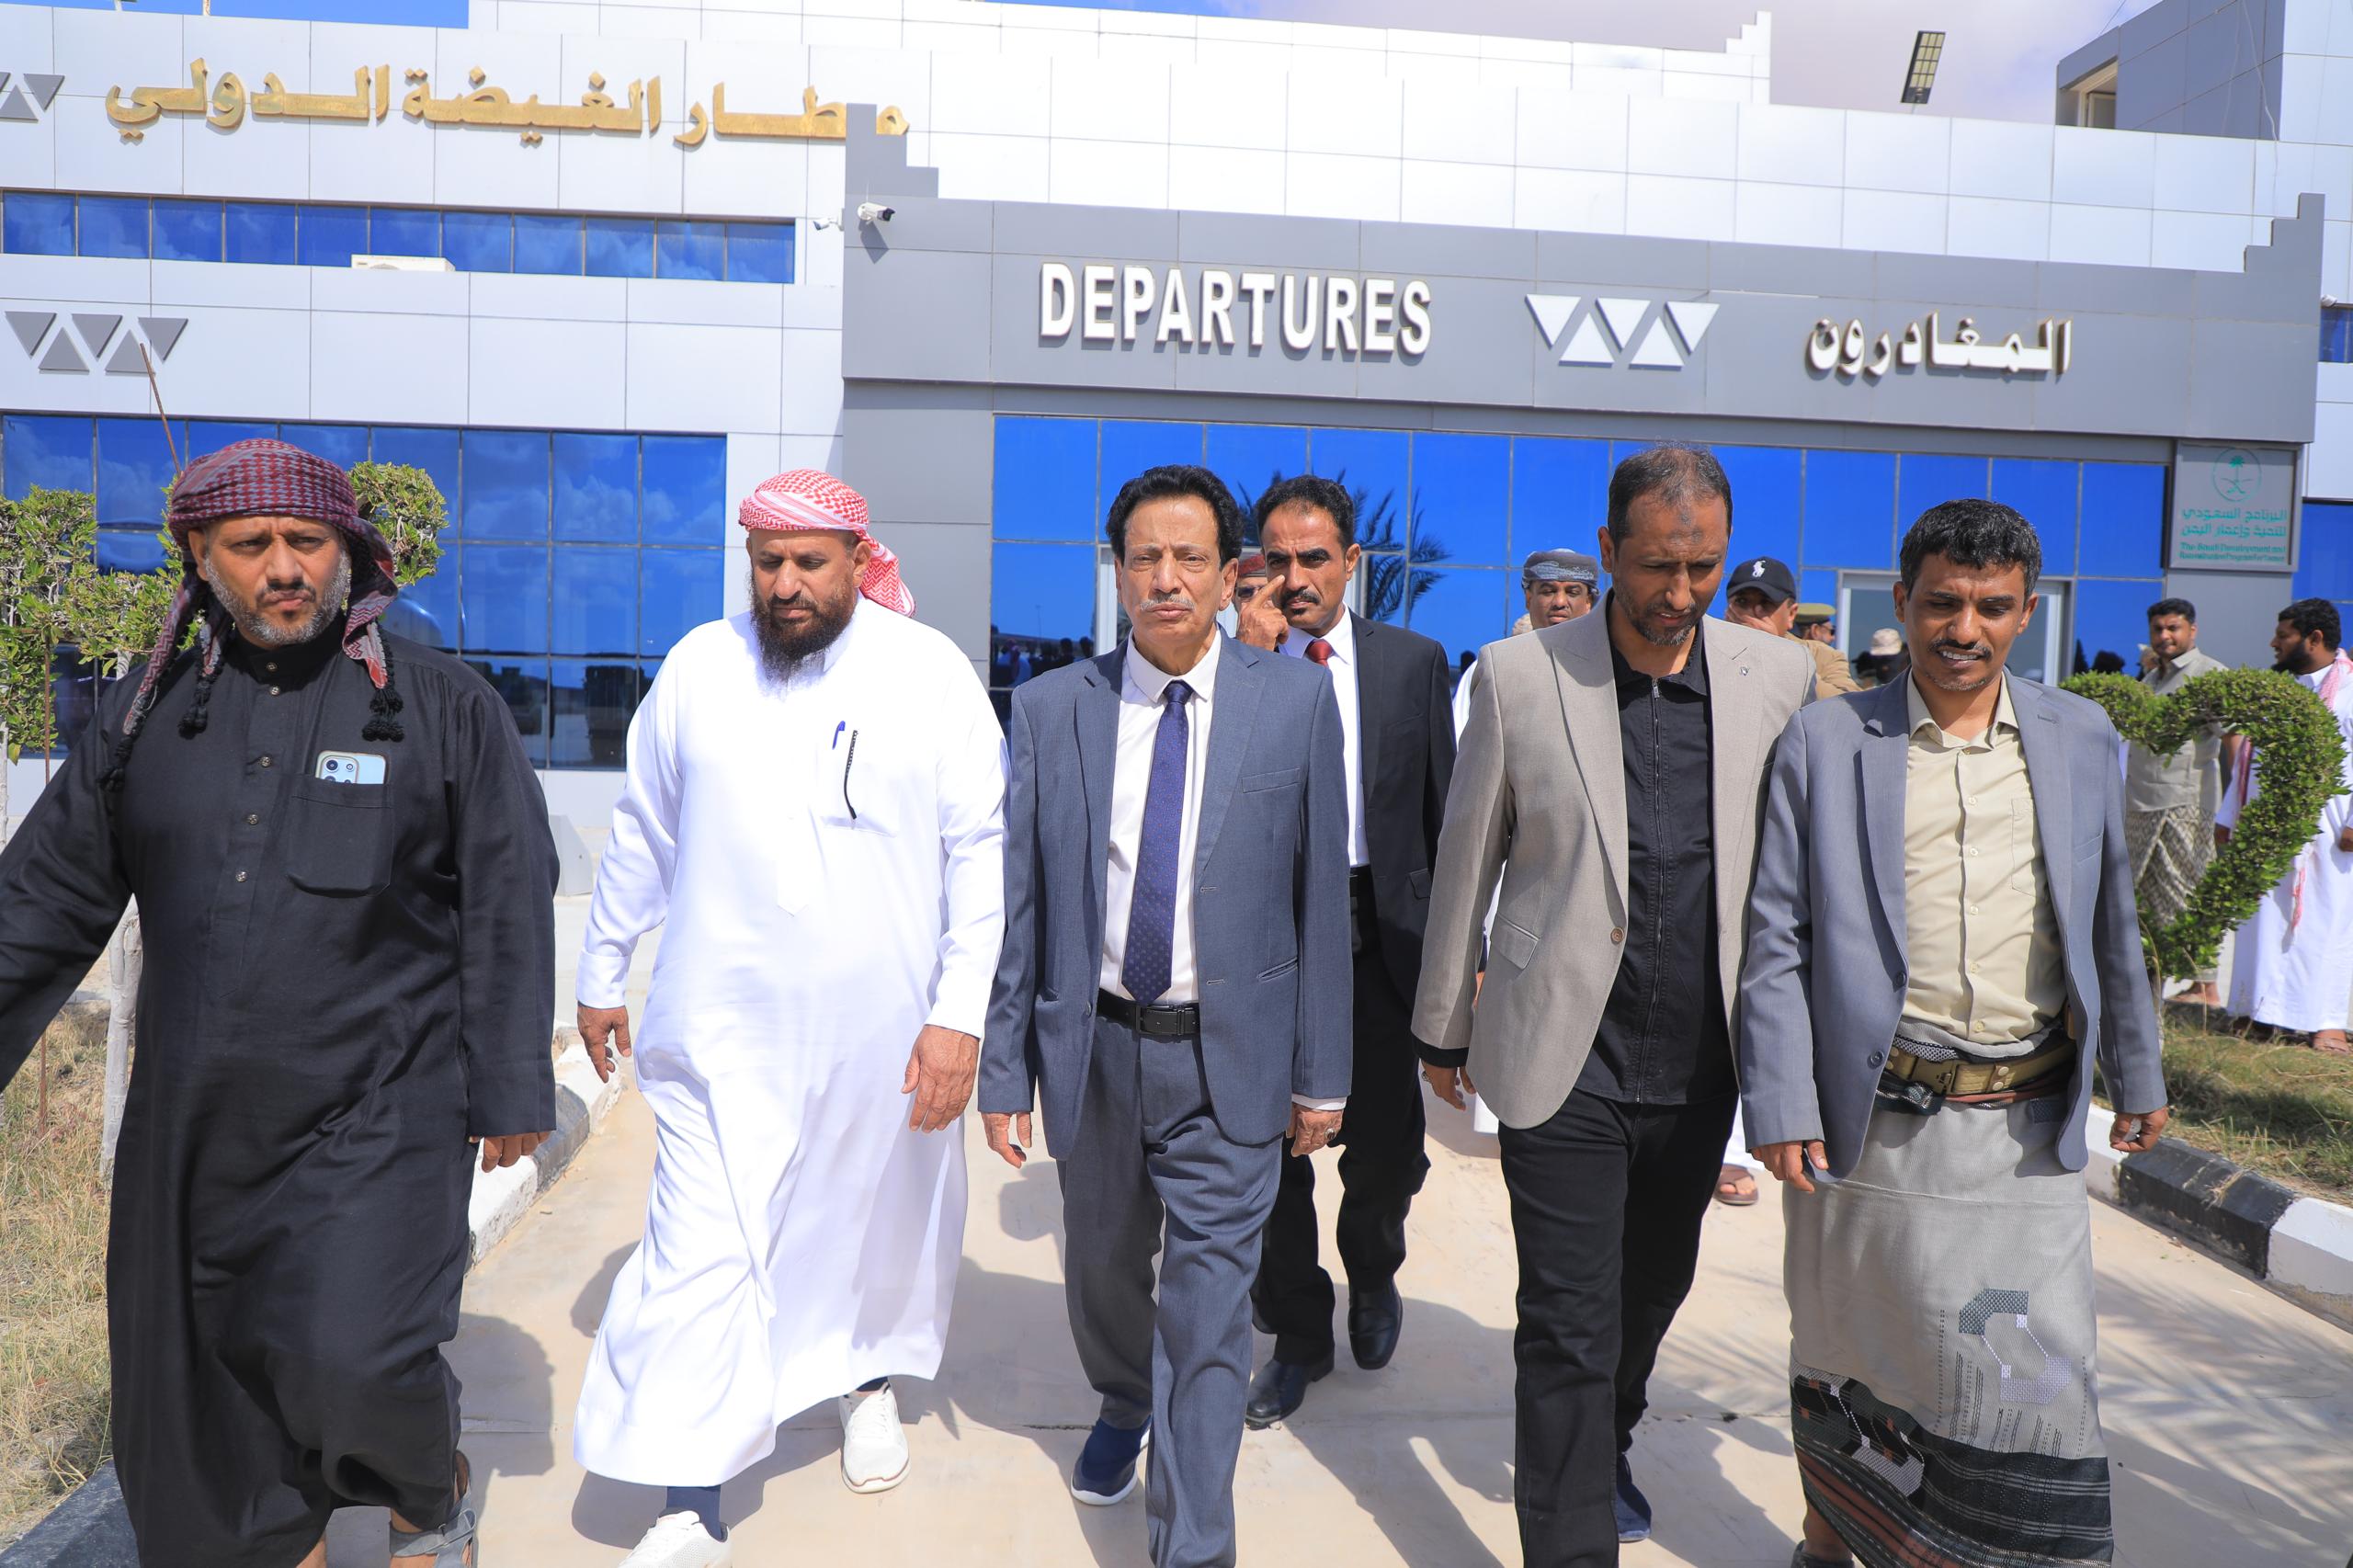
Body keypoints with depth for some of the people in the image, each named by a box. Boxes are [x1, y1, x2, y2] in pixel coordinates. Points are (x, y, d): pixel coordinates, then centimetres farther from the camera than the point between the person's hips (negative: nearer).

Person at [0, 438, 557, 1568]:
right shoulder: (148, 714, 7)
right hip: (197, 1120, 5)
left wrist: (510, 1090, -7)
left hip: (379, 1110, -4)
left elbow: (507, 907, -5)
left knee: (351, 1358, -14)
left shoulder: (443, 706, -4)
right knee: (201, 1381, 13)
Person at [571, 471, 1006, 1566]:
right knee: (701, 1252, -1)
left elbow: (979, 850, -7)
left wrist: (959, 1015, -12)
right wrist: (602, 973, 14)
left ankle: (873, 1379, 49)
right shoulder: (699, 666, -1)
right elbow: (643, 833, 9)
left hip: (885, 1031, 0)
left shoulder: (930, 672, -7)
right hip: (725, 1026, 1)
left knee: (880, 1225, 19)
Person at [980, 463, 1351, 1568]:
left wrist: (1322, 1071, 0)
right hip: (1095, 1048, 3)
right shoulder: (1050, 707, -2)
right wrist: (1003, 1067, -1)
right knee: (1102, 1269, 23)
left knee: (1208, 1310, 1)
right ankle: (1122, 1409, 54)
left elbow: (1320, 894, -2)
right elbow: (1016, 899, 0)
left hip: (1228, 1059, -2)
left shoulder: (1296, 701, -5)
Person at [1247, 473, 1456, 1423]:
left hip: (1382, 929, 1)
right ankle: (1297, 1335, 31)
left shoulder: (1414, 662, 4)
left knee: (1387, 1146, 8)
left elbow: (1445, 808, 5)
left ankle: (1373, 1275, 42)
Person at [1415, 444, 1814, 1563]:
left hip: (1699, 1057, 4)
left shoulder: (1778, 676, -2)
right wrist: (1445, 1029, 7)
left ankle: (1604, 1449, 49)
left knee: (1653, 1286, 22)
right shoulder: (1520, 674, -8)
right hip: (1565, 1054, -3)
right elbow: (1464, 863, 0)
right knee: (1567, 1324, 0)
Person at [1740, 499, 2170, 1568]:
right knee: (1846, 1352, 14)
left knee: (2036, 1373, 2)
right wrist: (1779, 1104, -9)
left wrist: (2137, 1072, 17)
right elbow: (1775, 937, -5)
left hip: (2028, 1127, 2)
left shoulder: (2081, 738, 7)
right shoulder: (1824, 740, -3)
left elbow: (2110, 921, 15)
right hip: (1871, 1120, -1)